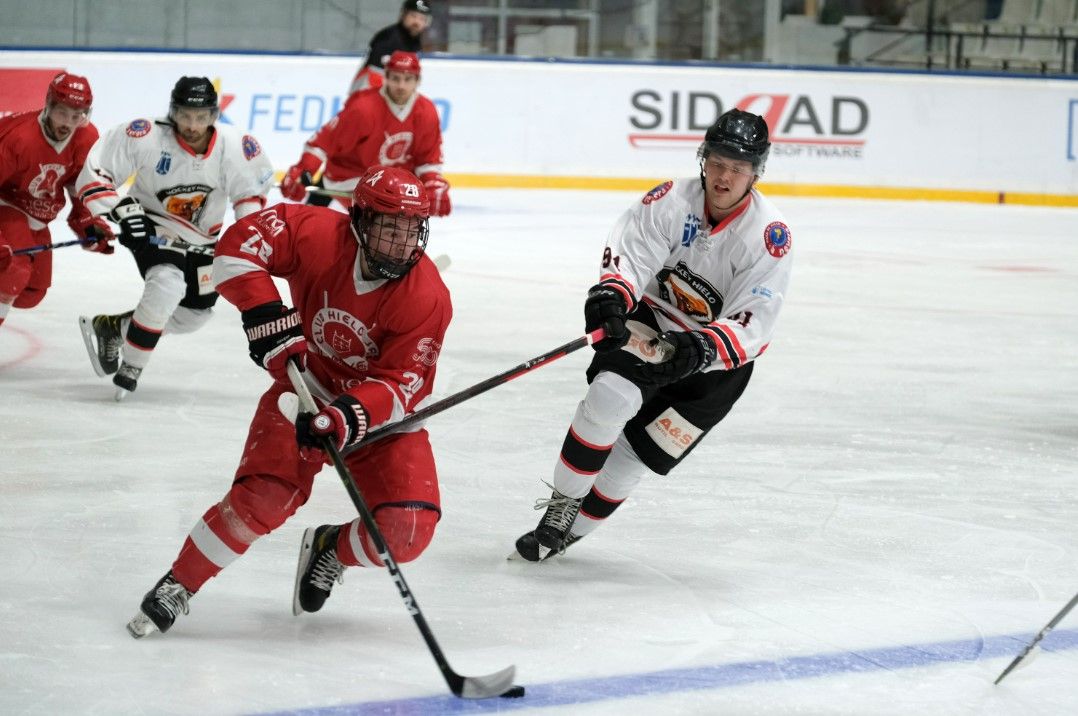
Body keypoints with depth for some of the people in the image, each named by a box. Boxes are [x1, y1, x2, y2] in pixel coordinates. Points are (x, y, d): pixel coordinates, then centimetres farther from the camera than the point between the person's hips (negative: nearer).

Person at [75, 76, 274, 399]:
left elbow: (252, 190, -3)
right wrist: (123, 210, -31)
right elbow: (96, 169, -22)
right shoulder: (146, 138, -29)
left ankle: (111, 327, 27)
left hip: (200, 237, 5)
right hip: (151, 226, -5)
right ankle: (130, 367, -18)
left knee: (193, 315, 11)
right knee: (167, 285, -31)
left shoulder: (234, 147, -21)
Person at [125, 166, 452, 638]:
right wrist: (264, 313, -33)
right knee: (264, 498, -23)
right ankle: (178, 586, -2)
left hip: (382, 412, 1)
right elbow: (239, 243, -21)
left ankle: (330, 549, 17)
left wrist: (350, 418, -42)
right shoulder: (321, 235, -21)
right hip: (307, 390, 0)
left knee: (407, 533, -17)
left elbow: (402, 385, -25)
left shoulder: (427, 297, -22)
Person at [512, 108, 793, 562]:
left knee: (637, 455, -3)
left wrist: (703, 348, -45)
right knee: (611, 394, -27)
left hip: (718, 362, -1)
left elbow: (753, 324, -27)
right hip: (652, 321, 1)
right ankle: (563, 503, -12)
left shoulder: (769, 235, -22)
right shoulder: (672, 201, -16)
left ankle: (569, 528, 15)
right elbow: (629, 251, -23)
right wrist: (611, 293, -46)